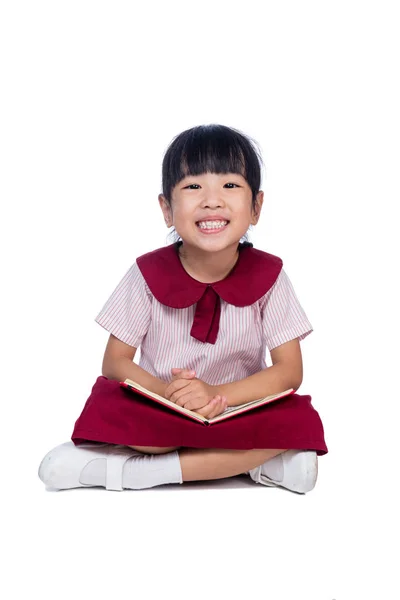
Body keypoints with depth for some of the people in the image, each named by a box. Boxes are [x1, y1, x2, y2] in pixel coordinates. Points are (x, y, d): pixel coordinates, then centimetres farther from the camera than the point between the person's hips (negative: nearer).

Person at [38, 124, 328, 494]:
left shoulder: (268, 275, -7)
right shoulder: (148, 274, -7)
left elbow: (289, 371, -9)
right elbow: (115, 362, -4)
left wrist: (217, 394, -26)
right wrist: (163, 391, -26)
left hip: (241, 412, 1)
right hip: (158, 413, -1)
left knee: (299, 423, -31)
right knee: (107, 408, -31)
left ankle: (126, 471, -25)